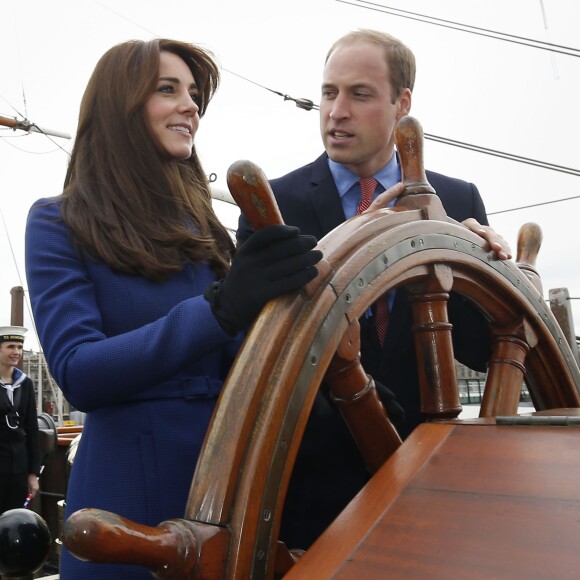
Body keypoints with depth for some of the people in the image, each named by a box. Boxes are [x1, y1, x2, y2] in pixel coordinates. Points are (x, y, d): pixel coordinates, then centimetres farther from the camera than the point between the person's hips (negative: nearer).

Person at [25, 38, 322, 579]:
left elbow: (235, 361, 9)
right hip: (132, 483, -5)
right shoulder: (59, 223, -6)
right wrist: (219, 309, -30)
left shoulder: (201, 227, 10)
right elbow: (78, 374, -18)